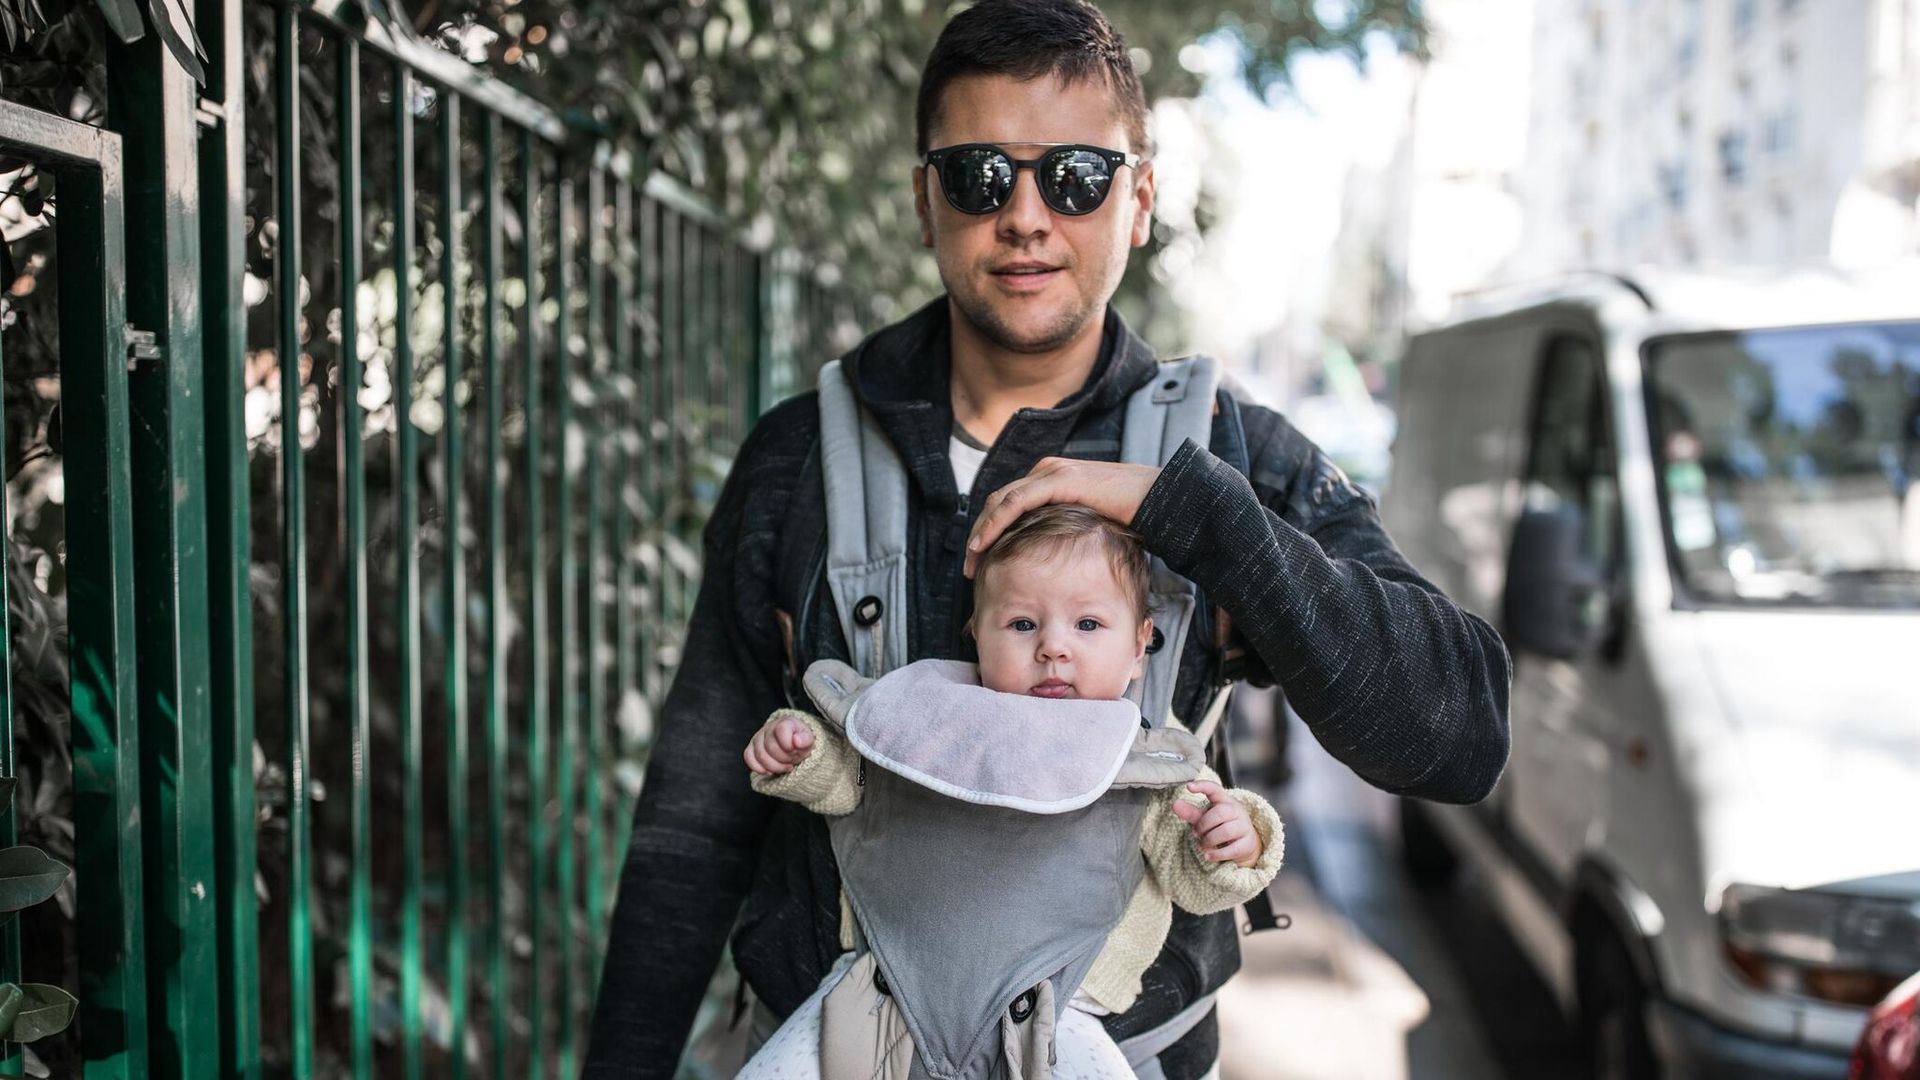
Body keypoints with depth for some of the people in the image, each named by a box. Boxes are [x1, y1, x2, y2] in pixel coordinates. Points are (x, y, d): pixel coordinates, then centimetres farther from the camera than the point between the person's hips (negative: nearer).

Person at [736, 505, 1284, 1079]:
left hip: (1048, 1012, -2)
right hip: (895, 967, 2)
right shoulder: (939, 716, 5)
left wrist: (1236, 848, -12)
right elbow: (846, 775, 17)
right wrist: (799, 752, -2)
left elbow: (1193, 882, 8)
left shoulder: (1152, 767, 1)